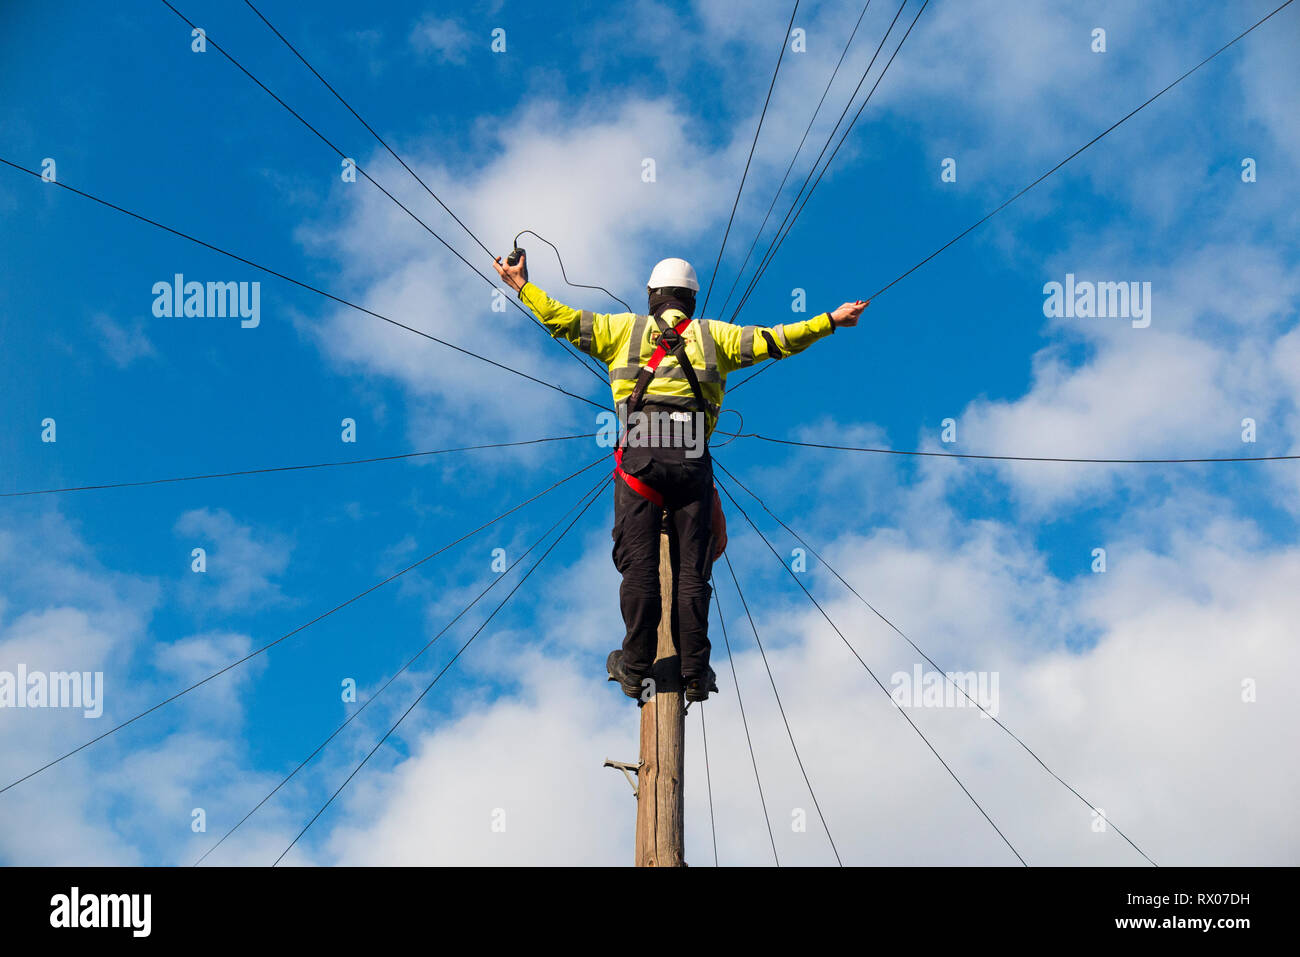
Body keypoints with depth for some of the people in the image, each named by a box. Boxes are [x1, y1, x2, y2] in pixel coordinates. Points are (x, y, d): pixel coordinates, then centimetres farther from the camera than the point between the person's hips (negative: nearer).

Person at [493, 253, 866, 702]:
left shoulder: (624, 329, 15)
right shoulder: (714, 335, 15)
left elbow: (565, 321, 13)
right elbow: (771, 340, 11)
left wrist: (522, 285, 24)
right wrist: (830, 321, 18)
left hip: (638, 454, 0)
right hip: (692, 457, 0)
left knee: (639, 566, 2)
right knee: (693, 570, 4)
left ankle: (635, 669, 5)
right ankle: (696, 674, 5)